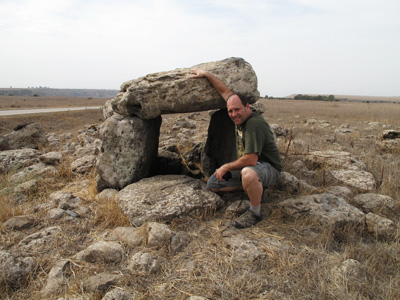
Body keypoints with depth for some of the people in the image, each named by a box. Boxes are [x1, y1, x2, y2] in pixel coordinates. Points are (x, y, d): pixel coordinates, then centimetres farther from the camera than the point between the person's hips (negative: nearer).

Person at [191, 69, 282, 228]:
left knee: (248, 173, -44)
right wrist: (207, 74, 15)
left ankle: (255, 213, -17)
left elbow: (250, 160, -31)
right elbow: (225, 91, 11)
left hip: (268, 167, -9)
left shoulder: (254, 124, -27)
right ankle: (255, 186, 10)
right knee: (212, 184, 4)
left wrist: (226, 167, -16)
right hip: (246, 167, 9)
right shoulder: (241, 116, -1)